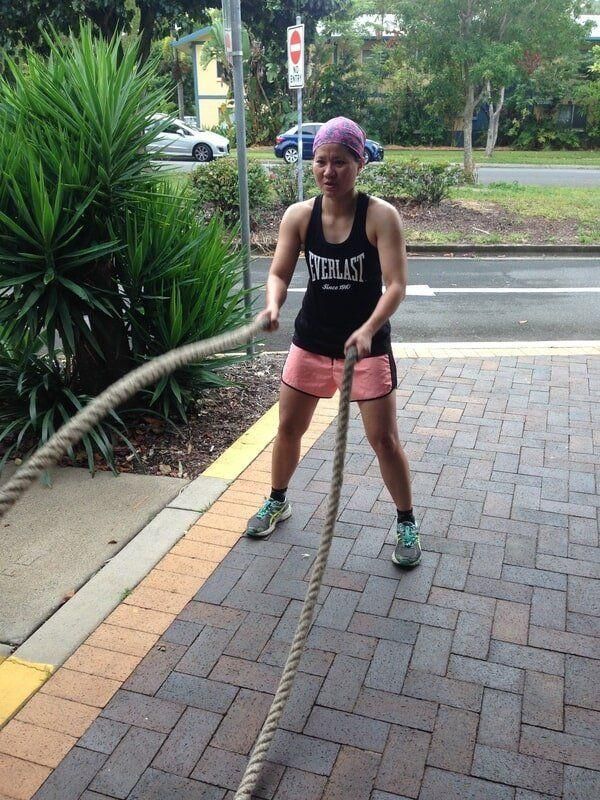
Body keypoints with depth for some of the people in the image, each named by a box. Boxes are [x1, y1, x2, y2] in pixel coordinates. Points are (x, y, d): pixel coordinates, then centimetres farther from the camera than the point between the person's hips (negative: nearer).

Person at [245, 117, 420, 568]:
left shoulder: (381, 216, -15)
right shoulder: (298, 216, -5)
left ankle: (407, 524, 22)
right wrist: (273, 305, -31)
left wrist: (368, 329, -36)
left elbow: (397, 285, -20)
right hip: (311, 341, 4)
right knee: (288, 428, 14)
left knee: (384, 439, 1)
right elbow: (279, 273, -8)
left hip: (367, 344, -3)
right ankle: (277, 503, 39)